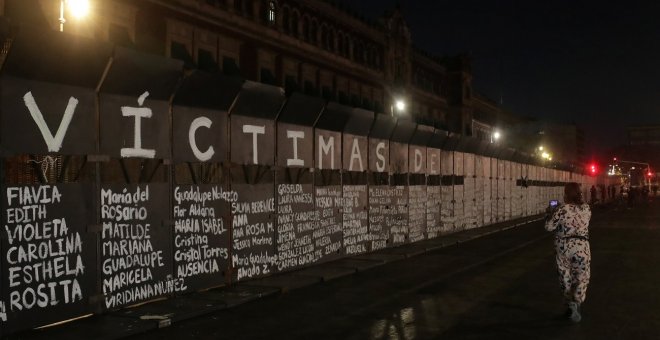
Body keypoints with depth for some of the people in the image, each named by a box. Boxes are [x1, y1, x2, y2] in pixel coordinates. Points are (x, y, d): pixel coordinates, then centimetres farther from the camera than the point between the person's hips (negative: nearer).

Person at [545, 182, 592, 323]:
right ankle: (576, 302, -6)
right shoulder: (586, 208, -2)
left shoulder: (561, 210, -14)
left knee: (565, 276, 15)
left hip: (563, 247, -1)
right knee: (582, 277, 9)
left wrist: (550, 214, 10)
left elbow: (549, 227, -8)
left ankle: (571, 303, 17)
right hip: (582, 247, 1)